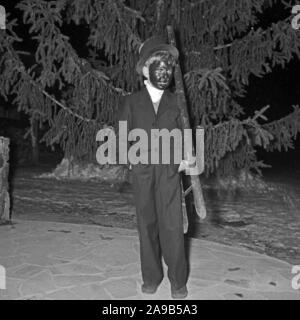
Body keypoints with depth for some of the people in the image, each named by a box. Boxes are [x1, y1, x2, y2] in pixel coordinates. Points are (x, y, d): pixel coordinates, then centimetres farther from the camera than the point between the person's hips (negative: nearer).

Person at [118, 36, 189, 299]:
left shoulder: (177, 102, 9)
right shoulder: (131, 102, 6)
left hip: (170, 173, 0)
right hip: (141, 174, 1)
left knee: (172, 227, -3)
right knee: (147, 226, 7)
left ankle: (178, 280, 13)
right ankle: (151, 276, 22)